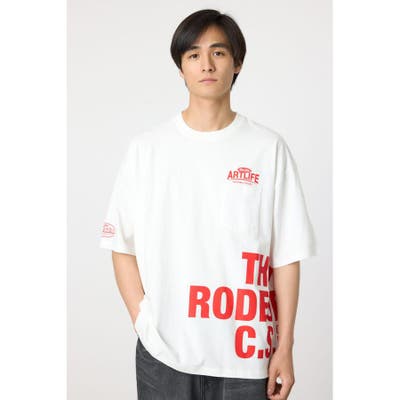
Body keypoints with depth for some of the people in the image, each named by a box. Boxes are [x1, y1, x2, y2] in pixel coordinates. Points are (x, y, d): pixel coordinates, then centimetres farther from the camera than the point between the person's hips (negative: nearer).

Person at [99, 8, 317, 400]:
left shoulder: (269, 147, -1)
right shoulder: (146, 147, 1)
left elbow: (286, 255, -1)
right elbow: (123, 245, 5)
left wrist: (284, 347, -2)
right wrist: (143, 321, -4)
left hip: (244, 355, 0)